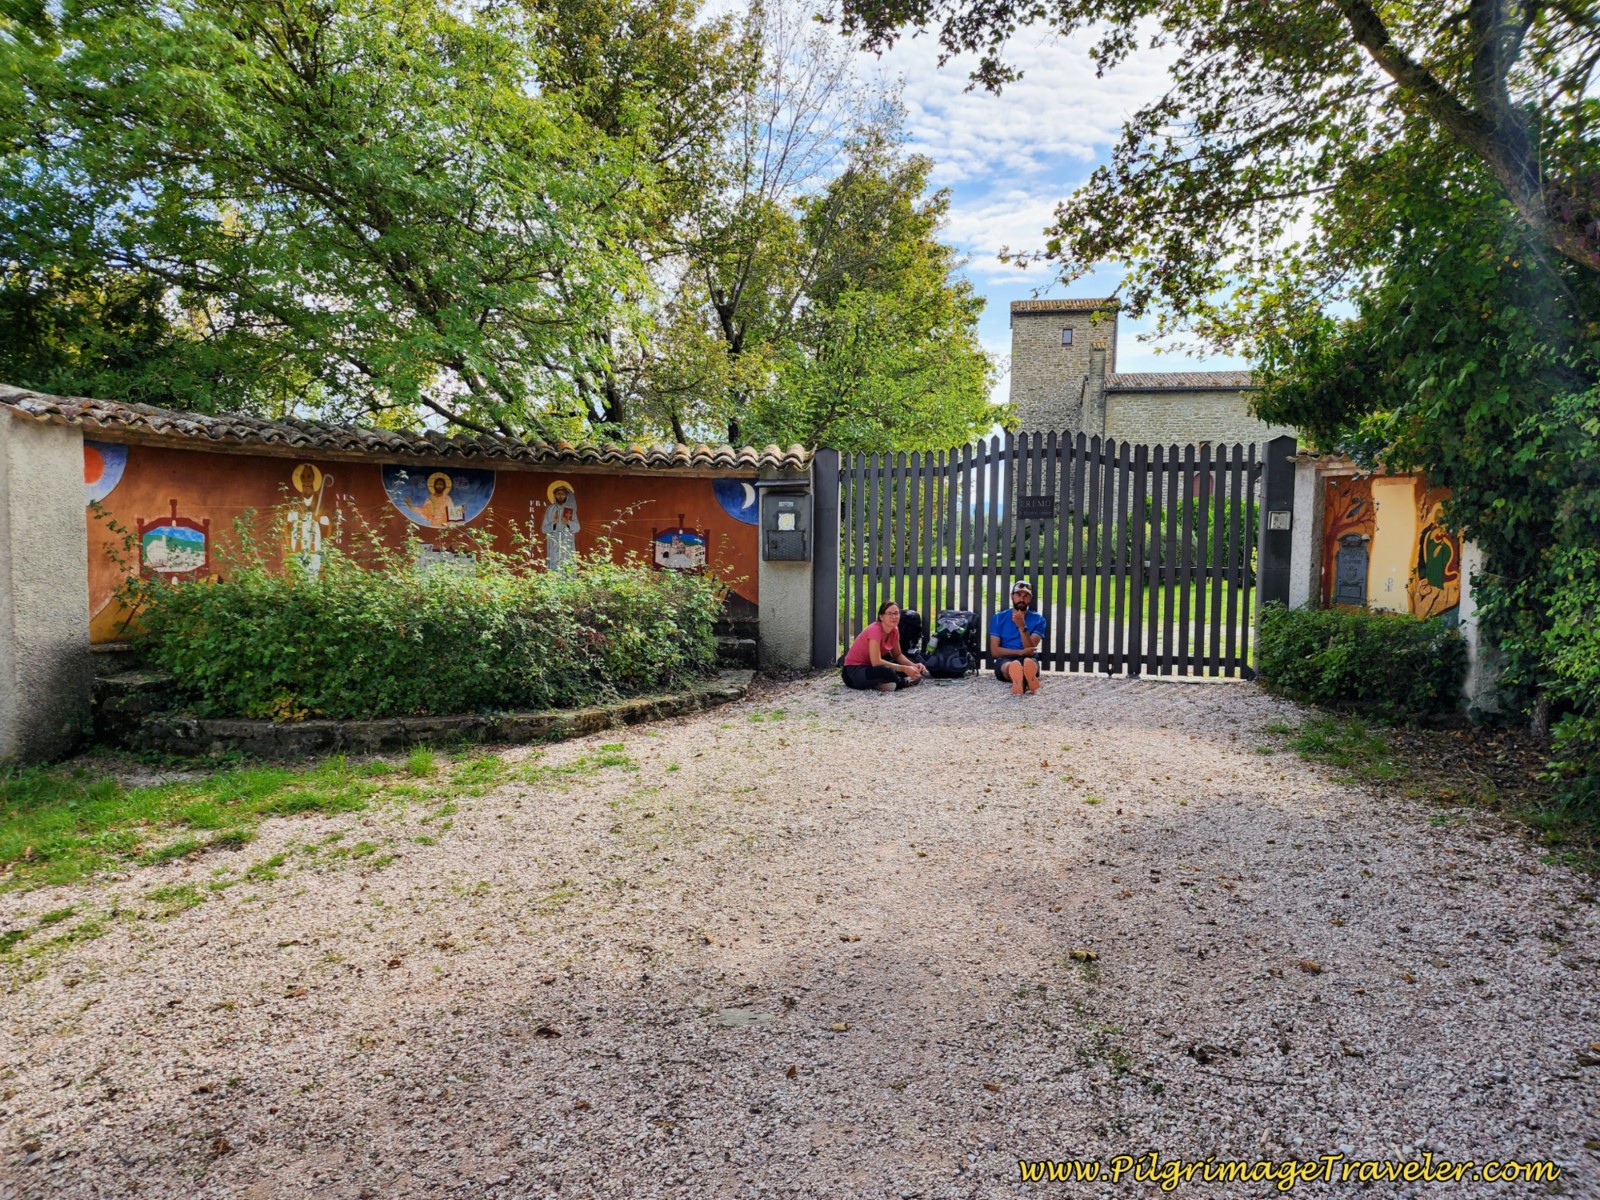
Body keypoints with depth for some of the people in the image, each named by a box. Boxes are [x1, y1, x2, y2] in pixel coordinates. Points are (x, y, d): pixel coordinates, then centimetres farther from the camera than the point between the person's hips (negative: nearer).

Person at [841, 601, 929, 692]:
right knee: (887, 671, -37)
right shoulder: (875, 630, -25)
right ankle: (903, 682, -6)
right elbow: (876, 662, -32)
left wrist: (914, 666, -12)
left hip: (871, 667, 8)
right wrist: (904, 668, -29)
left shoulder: (894, 630, -1)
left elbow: (898, 655, 7)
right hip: (854, 670, -8)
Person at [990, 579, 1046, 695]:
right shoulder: (999, 618, 11)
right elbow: (994, 651, 3)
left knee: (1029, 663, -39)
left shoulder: (1038, 619, 9)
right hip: (1005, 660, 0)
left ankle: (1019, 681, -76)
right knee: (1010, 666, -40)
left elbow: (1030, 650, -4)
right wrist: (1020, 652, -9)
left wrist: (1022, 626, -17)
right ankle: (1025, 681, -77)